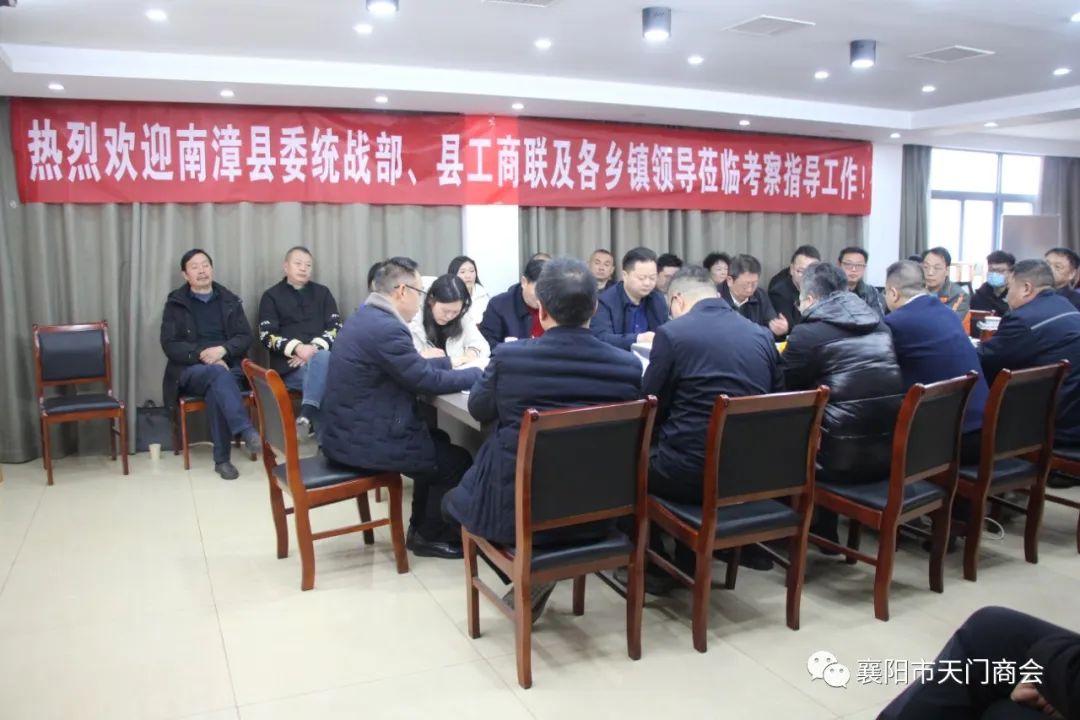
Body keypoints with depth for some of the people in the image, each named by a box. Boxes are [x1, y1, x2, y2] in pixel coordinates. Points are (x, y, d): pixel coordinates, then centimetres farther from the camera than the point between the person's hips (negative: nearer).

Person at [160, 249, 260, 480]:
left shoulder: (230, 301, 14)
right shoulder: (175, 304, 9)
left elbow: (245, 337, 6)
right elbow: (170, 345, -1)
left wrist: (222, 350, -15)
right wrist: (202, 354, -17)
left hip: (229, 367, 1)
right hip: (190, 370, -1)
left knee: (215, 390, -34)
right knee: (218, 373, -37)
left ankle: (222, 459, -28)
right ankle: (247, 431, -48)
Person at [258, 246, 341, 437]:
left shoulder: (322, 292, 21)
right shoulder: (271, 296, 13)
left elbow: (336, 327, 10)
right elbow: (267, 336, 2)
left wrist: (316, 348, -10)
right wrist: (297, 348, -16)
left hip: (323, 356, 2)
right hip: (289, 365, -2)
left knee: (322, 357, -37)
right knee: (324, 375, -36)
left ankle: (307, 415, -47)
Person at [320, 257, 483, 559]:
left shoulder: (367, 316, 9)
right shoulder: (386, 328, -24)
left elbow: (411, 365, 18)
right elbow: (427, 380, -18)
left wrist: (450, 361, 17)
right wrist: (477, 373, -6)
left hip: (349, 430, 10)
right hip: (363, 440, -10)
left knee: (439, 440, 25)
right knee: (457, 460, 5)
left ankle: (421, 525, 33)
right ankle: (430, 536, 21)